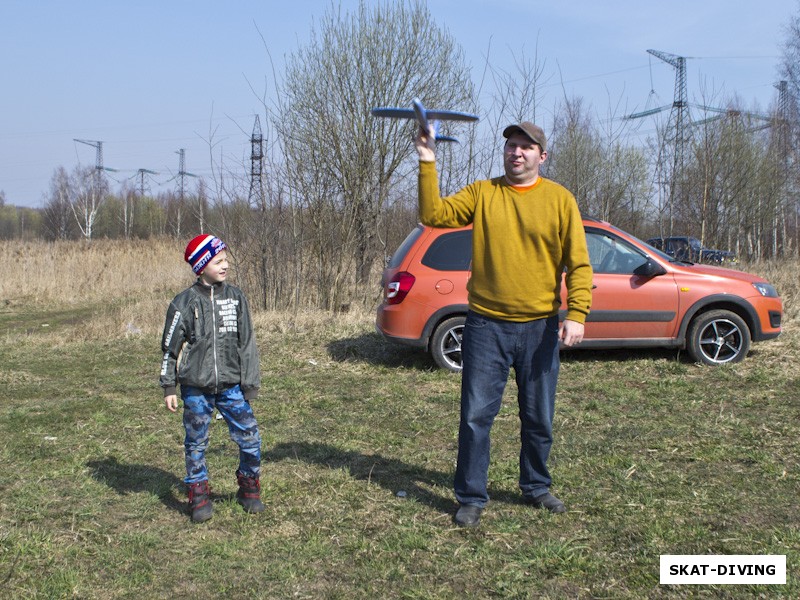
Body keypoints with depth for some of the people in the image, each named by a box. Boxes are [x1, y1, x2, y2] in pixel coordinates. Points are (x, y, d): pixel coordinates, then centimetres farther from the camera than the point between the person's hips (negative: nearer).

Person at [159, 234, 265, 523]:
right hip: (196, 388, -1)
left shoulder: (235, 297, 2)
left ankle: (249, 488, 21)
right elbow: (170, 347, 2)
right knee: (196, 442, 8)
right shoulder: (185, 302, -3)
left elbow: (247, 342, 4)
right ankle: (199, 496, 23)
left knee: (249, 437, 1)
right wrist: (169, 387, 1)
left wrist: (249, 384, 1)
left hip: (231, 385, 2)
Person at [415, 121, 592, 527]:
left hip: (539, 328, 1)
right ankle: (471, 498, 14)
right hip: (486, 325, 0)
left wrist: (576, 314, -12)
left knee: (539, 418, 12)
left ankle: (536, 488, 31)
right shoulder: (481, 193, 4)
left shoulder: (559, 200, 1)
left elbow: (578, 264, -1)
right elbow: (434, 215, -8)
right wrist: (428, 164, -14)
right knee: (476, 414, 1)